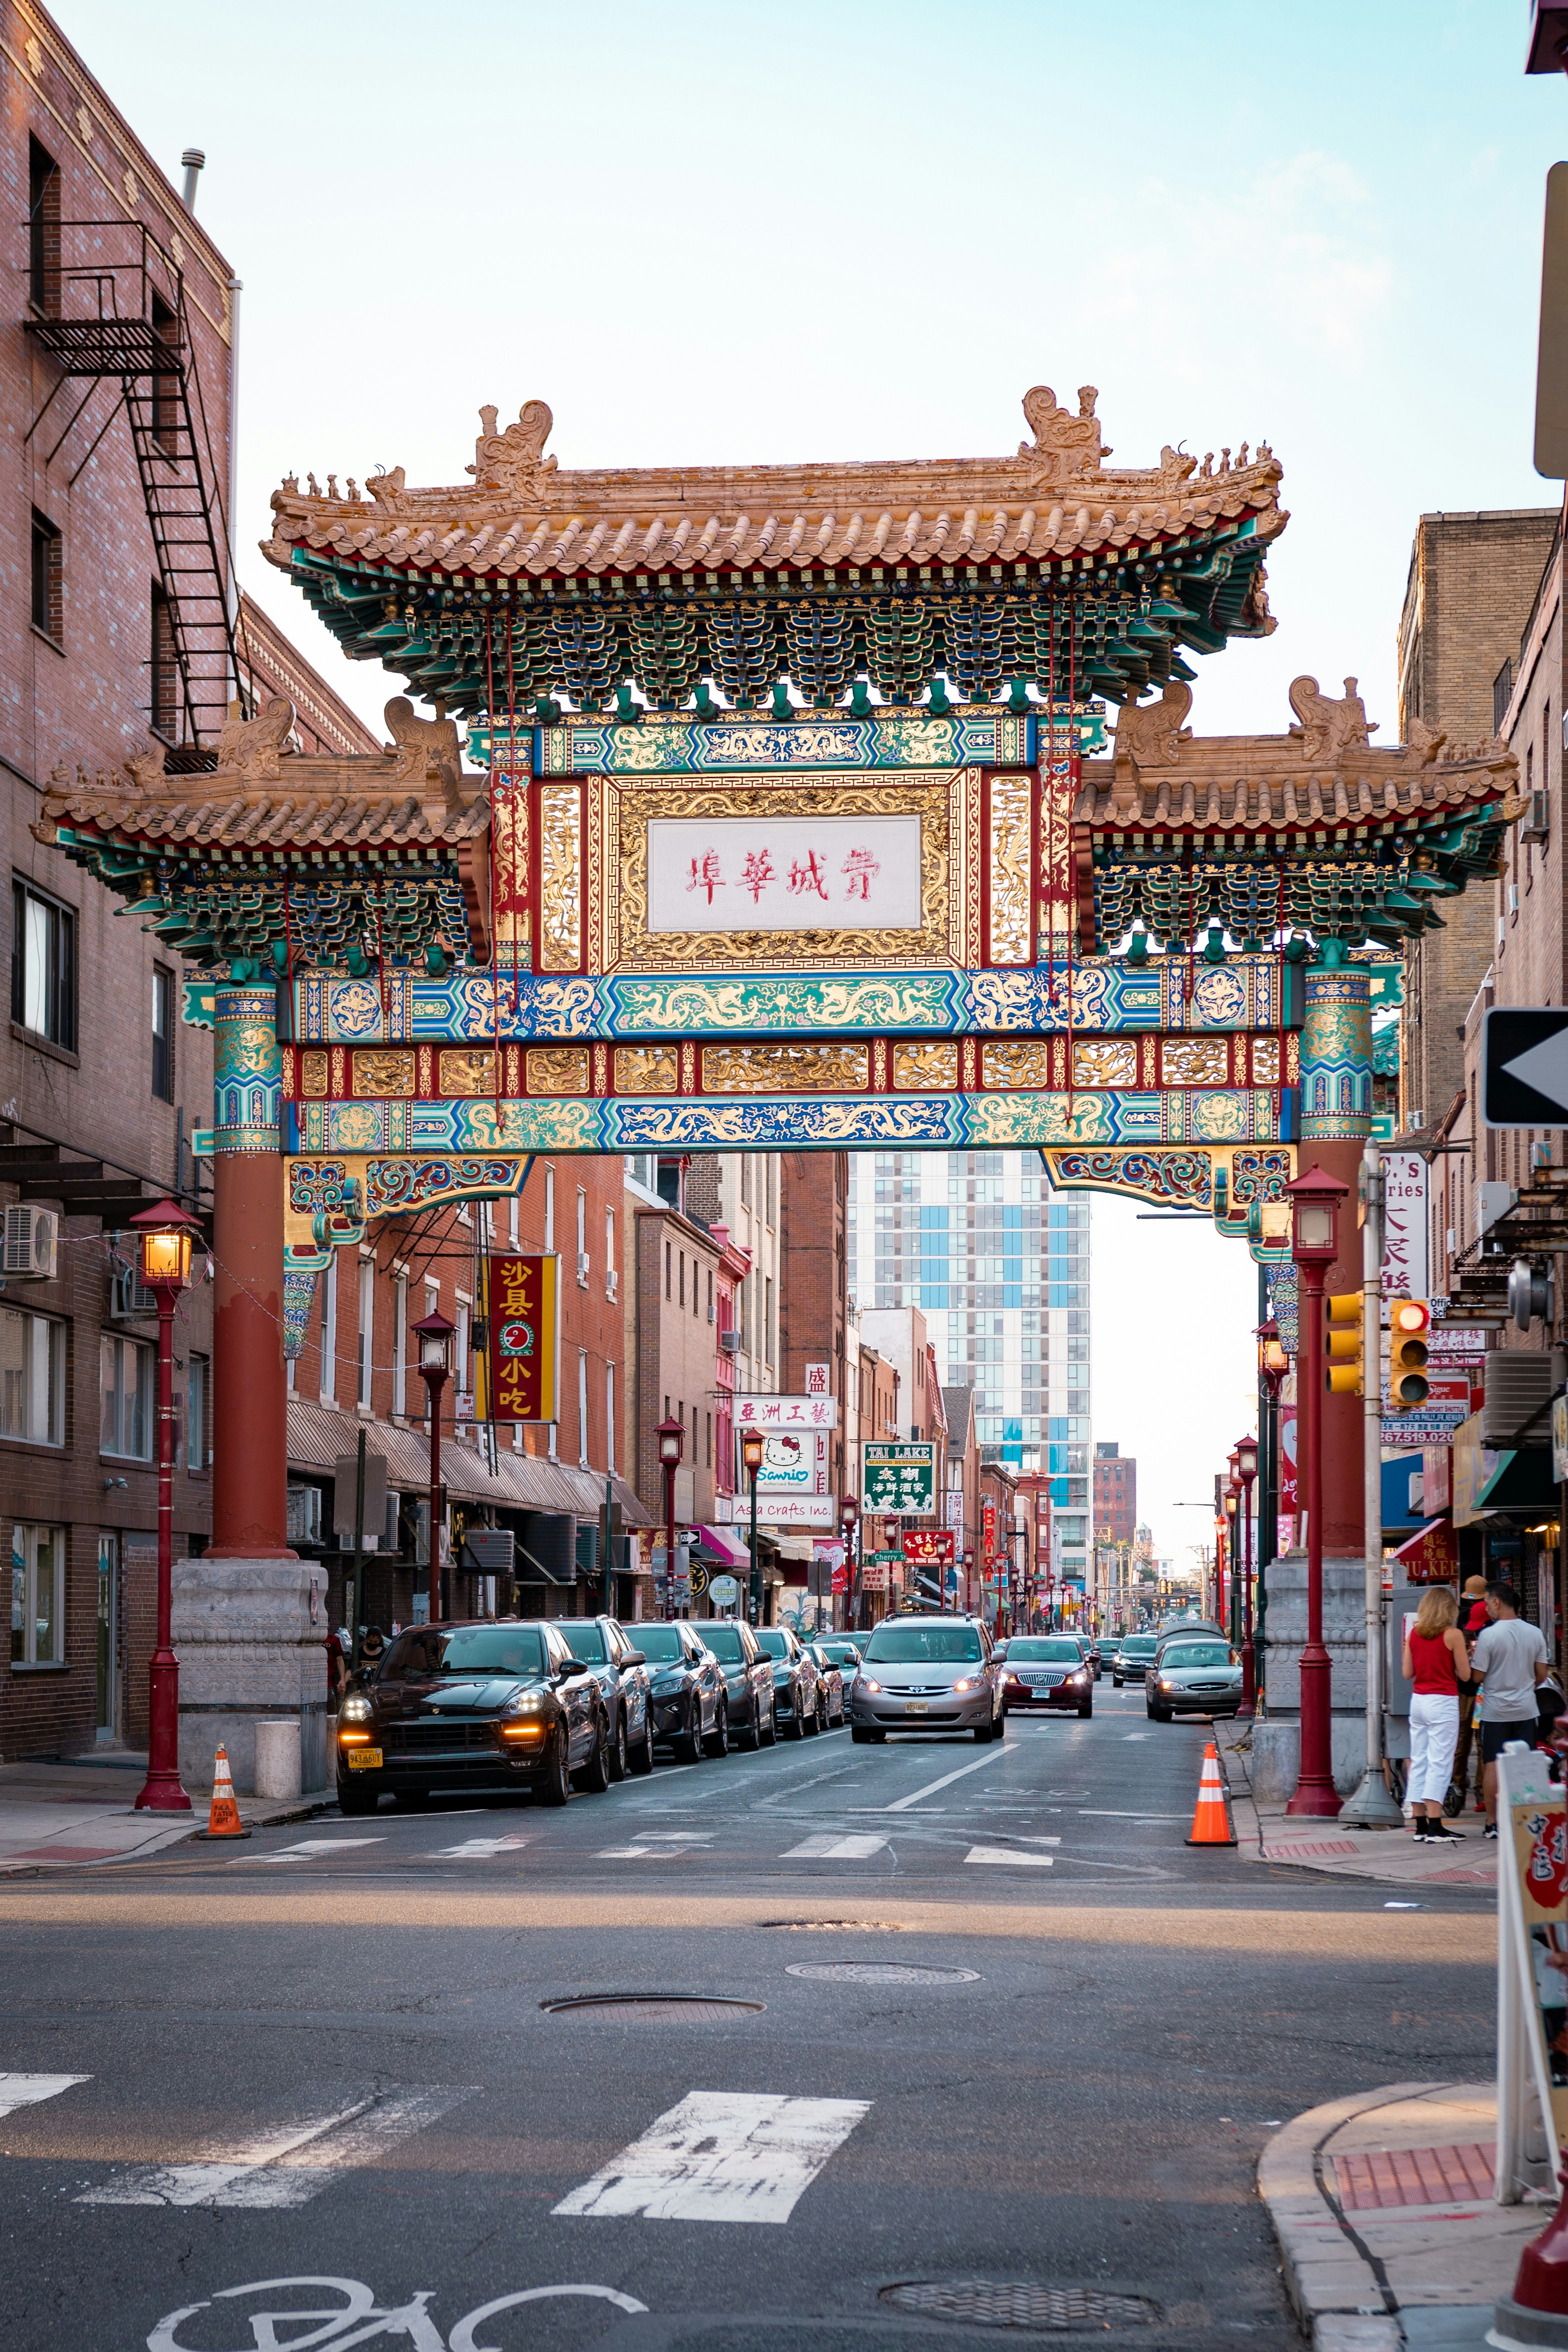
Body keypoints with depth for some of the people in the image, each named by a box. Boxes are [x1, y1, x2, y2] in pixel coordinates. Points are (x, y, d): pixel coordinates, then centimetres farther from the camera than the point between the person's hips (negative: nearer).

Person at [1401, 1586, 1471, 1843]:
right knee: (1439, 1763, -6)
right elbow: (1465, 1675, -6)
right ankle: (1435, 1827, -11)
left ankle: (1420, 1825, 8)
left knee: (1418, 1762, 8)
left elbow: (1407, 1673, 9)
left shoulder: (1414, 1634, 6)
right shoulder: (1453, 1635, -8)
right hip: (1443, 1703, -5)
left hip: (1418, 1700, 5)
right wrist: (1464, 1656, 13)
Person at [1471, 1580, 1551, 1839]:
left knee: (1494, 1766, 2)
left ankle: (1493, 1823, 4)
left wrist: (1471, 1656, 7)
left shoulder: (1489, 1635, -13)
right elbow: (1542, 1675, 7)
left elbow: (1477, 1676, -12)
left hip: (1496, 1711, -4)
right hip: (1527, 1710, 4)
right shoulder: (1535, 1633, 1)